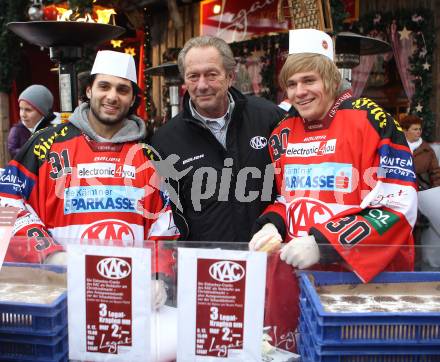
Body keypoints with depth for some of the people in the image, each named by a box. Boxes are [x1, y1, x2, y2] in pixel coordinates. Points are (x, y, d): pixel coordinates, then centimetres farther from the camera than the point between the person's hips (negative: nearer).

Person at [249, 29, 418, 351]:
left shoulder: (371, 122, -10)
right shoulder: (283, 134, 8)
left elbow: (398, 207, -15)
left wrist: (323, 245, -21)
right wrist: (272, 226, -1)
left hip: (364, 273, -4)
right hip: (296, 268, 5)